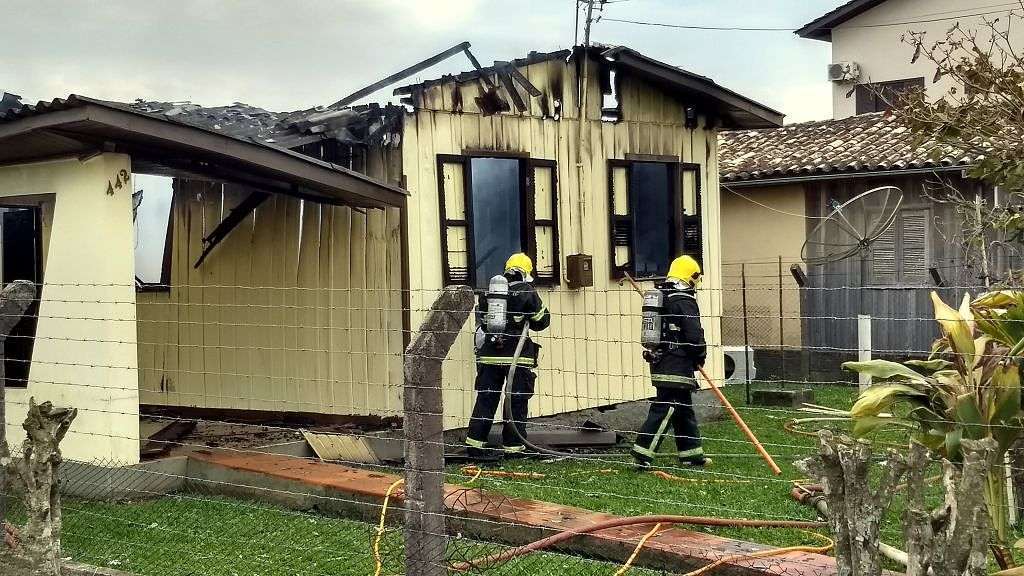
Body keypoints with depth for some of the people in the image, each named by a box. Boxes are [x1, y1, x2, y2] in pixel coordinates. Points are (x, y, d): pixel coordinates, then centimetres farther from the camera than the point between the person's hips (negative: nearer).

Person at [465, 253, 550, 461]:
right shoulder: (527, 292, -3)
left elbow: (480, 321, 15)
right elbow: (542, 321, 4)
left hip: (489, 355, 4)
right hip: (517, 356, -4)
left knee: (486, 399, 7)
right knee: (517, 401, 5)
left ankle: (475, 444, 5)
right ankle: (512, 446, 7)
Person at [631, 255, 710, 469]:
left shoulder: (659, 297, 13)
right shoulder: (684, 301, -14)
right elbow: (694, 334, -17)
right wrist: (701, 355, 2)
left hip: (660, 362, 9)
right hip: (678, 366, -9)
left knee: (684, 409, 17)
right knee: (665, 408, -8)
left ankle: (691, 453, 23)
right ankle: (642, 453, -11)